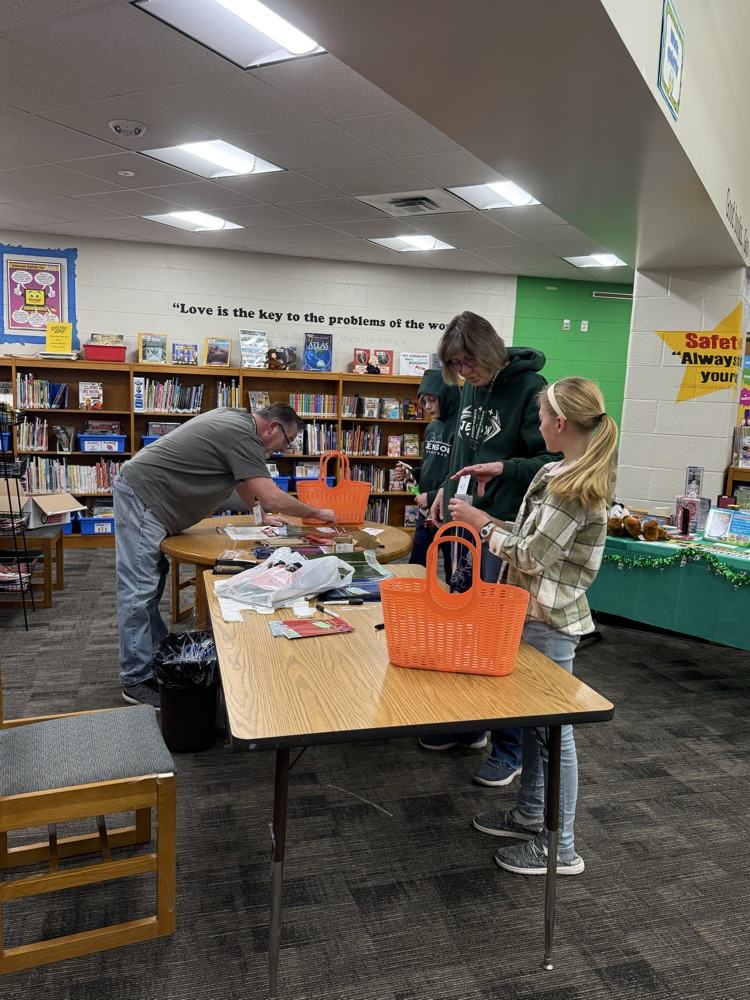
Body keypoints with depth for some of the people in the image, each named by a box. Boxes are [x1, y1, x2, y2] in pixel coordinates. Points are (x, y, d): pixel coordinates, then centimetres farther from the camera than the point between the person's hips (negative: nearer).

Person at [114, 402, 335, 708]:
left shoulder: (235, 419, 13)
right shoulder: (243, 435, -18)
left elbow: (241, 477, 25)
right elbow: (273, 499, -23)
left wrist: (260, 516, 24)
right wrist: (317, 513, -10)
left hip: (143, 494, 11)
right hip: (142, 495, -11)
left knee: (151, 586, 15)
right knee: (139, 589, -8)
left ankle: (156, 658, 24)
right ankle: (137, 680, -3)